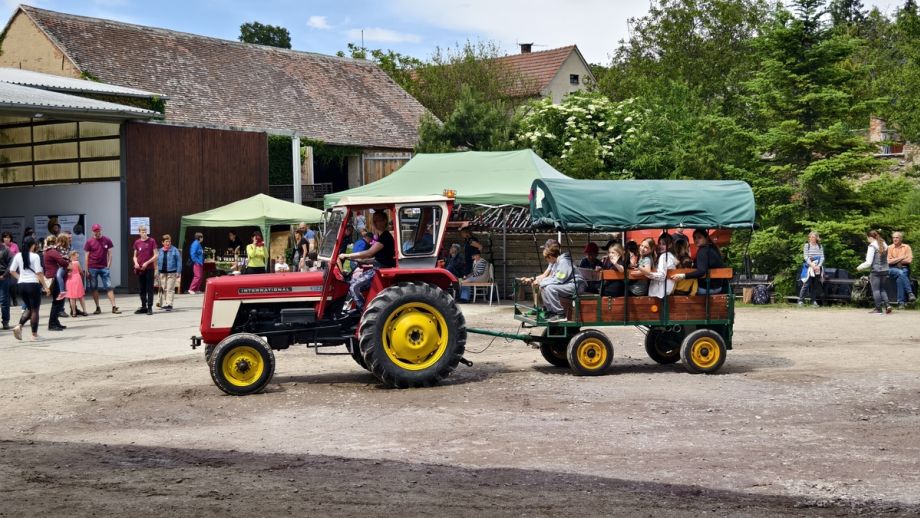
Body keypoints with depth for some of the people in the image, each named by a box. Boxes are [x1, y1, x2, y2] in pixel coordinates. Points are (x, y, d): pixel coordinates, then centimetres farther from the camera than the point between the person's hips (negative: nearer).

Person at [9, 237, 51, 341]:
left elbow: (12, 271, 7)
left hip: (21, 285, 6)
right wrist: (45, 287, -8)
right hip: (33, 284, -6)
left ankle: (19, 326, -1)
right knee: (35, 310, 4)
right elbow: (39, 273, -13)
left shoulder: (18, 256, 5)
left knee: (29, 308, 19)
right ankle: (34, 334, 7)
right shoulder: (35, 256, -10)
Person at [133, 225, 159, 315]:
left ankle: (150, 307, 1)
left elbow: (155, 255, -4)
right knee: (142, 289, 9)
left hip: (149, 268, -4)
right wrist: (136, 263, -5)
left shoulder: (152, 241, -2)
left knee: (149, 289, -2)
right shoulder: (137, 242, 8)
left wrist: (147, 263, -12)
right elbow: (135, 256, 15)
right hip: (139, 269, 4)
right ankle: (143, 307, 17)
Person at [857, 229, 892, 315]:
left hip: (875, 271, -7)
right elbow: (886, 259, 18)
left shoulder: (872, 246, -13)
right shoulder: (884, 245, 11)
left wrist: (860, 267, -1)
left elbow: (868, 262, -14)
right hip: (884, 270, 7)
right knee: (882, 289, 17)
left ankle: (878, 308, 2)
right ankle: (887, 305, 2)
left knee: (876, 289, 1)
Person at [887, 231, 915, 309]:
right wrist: (902, 257, -7)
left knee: (900, 278, -34)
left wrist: (895, 260, -4)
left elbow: (909, 260, -4)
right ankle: (910, 293, -37)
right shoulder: (889, 248, 7)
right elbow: (889, 261, -6)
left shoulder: (906, 247, 8)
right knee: (900, 273, -36)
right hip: (892, 269, 0)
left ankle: (901, 302, -36)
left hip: (904, 268, 0)